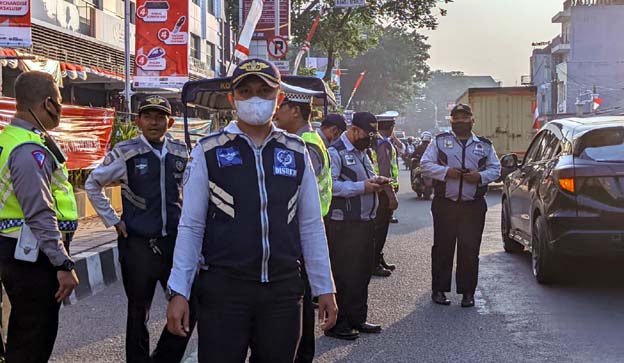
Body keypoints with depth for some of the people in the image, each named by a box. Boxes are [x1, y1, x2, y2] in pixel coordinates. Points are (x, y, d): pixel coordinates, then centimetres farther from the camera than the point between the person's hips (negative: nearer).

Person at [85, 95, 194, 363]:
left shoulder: (181, 153, 4)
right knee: (138, 313, 9)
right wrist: (112, 220, 0)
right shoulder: (126, 152, -5)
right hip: (138, 244, -3)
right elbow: (93, 184, 5)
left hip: (176, 241, 3)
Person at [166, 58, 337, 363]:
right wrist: (179, 292, -5)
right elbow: (191, 227, -2)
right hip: (223, 290, -2)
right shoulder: (208, 152, -2)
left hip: (283, 289, 3)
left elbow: (311, 226, 9)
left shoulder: (296, 153, 6)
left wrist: (324, 289, 8)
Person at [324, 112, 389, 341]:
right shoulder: (335, 153, -12)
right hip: (343, 225, -9)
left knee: (363, 271, 14)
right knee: (343, 274, -4)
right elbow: (330, 185, -24)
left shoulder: (362, 153, 19)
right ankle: (337, 324, 5)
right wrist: (362, 187, -23)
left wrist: (377, 183, 9)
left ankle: (357, 319, 25)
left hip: (365, 222, 9)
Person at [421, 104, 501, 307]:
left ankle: (467, 292, 9)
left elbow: (495, 169, 12)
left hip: (473, 206, 1)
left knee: (470, 249, 0)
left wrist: (480, 176, -8)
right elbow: (425, 164, 3)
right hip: (445, 204, -1)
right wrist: (445, 172, -13)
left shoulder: (485, 145, 12)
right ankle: (439, 289, 12)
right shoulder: (440, 141, 8)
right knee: (443, 247, 3)